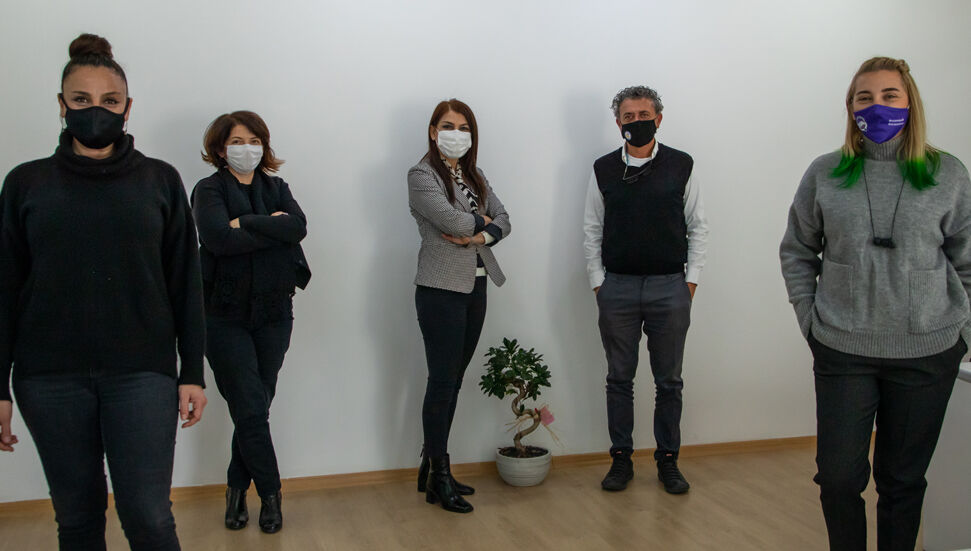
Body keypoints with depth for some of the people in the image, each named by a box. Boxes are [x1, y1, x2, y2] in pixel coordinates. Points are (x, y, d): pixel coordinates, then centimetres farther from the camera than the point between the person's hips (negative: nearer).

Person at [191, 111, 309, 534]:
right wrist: (272, 227, -13)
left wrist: (245, 223, -15)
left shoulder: (276, 188, 11)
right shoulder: (209, 190, -2)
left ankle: (237, 489, 22)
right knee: (250, 409, -5)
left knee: (255, 407, 7)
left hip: (273, 312, 4)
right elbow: (219, 238, -21)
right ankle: (270, 494, 10)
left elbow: (299, 226, -9)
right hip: (226, 314, -4)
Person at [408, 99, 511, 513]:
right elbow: (450, 219, -20)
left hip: (475, 286, 7)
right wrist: (481, 221, -2)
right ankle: (439, 476, 5)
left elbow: (503, 220, 9)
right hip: (441, 289, -7)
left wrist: (480, 235, -11)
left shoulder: (474, 176, 16)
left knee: (453, 380, 11)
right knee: (442, 381, -5)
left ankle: (431, 469, 21)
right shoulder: (422, 175, -6)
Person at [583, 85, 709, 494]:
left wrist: (691, 281, -1)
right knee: (619, 379, 8)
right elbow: (592, 231, 8)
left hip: (669, 287, -1)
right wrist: (598, 283, 2)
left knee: (669, 381, 7)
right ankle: (621, 459, 18)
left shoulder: (681, 166, 3)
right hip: (617, 288, 1)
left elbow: (698, 227, 6)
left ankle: (667, 460, 19)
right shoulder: (603, 169, 6)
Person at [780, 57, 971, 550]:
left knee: (903, 479, 11)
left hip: (928, 352, 0)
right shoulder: (825, 175, 3)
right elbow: (796, 252, 10)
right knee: (838, 476, 1)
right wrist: (810, 320, 3)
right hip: (842, 351, 0)